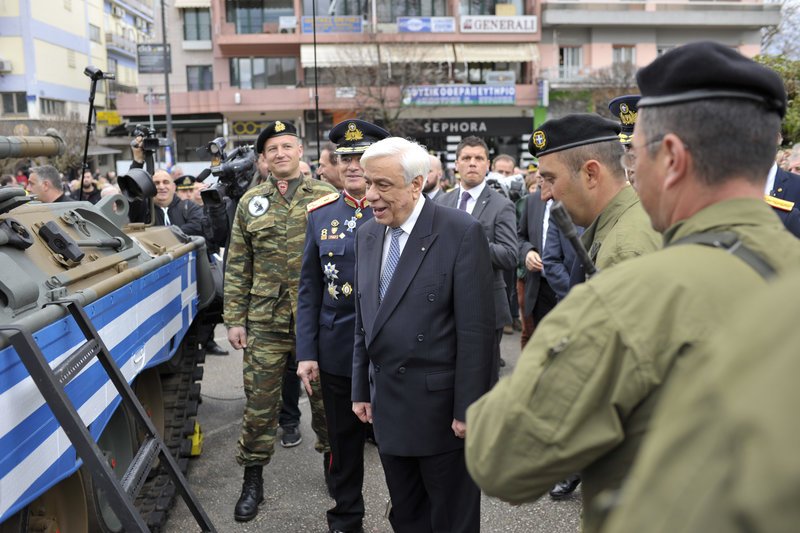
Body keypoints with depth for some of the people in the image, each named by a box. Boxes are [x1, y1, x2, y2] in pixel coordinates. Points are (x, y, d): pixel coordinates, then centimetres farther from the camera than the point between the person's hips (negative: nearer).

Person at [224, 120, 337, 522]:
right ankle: (253, 479, 23)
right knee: (259, 403, 6)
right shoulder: (250, 203, 6)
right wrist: (234, 319, 3)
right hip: (265, 321, 2)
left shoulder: (326, 196, 0)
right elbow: (237, 266, 7)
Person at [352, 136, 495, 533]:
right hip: (389, 407, 6)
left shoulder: (462, 233, -14)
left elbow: (476, 330, -16)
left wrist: (467, 408, -15)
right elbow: (363, 321, 11)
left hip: (441, 406, -6)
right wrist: (362, 389, 11)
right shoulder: (366, 235, 6)